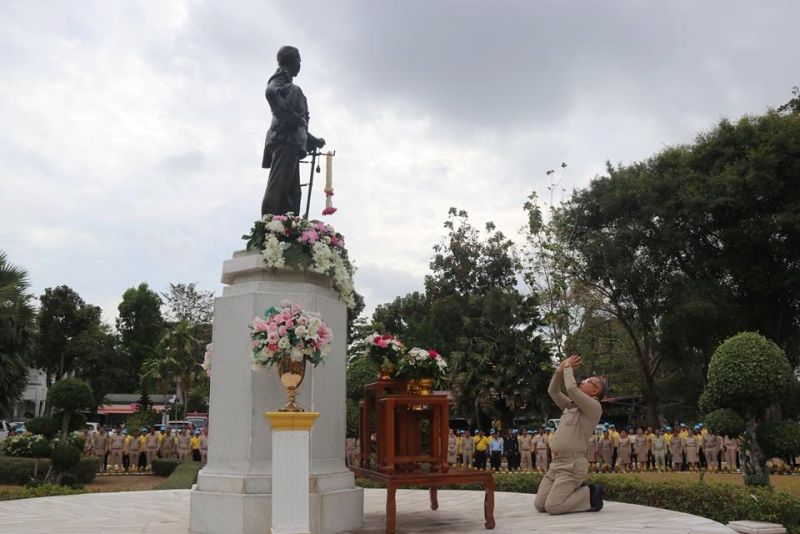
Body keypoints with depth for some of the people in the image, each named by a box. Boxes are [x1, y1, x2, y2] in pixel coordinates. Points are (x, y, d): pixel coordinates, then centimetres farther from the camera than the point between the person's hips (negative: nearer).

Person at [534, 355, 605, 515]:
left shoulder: (594, 407, -6)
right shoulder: (571, 405, 21)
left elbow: (572, 389, -19)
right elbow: (553, 391, 20)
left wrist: (568, 367, -3)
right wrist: (561, 369, 7)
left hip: (573, 465, -8)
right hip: (556, 464, 8)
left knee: (552, 507, -19)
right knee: (539, 505, -1)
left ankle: (590, 494, 1)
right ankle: (579, 491, 15)